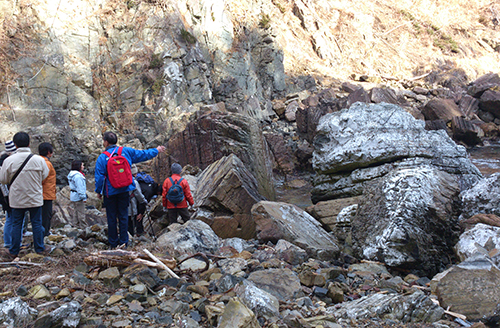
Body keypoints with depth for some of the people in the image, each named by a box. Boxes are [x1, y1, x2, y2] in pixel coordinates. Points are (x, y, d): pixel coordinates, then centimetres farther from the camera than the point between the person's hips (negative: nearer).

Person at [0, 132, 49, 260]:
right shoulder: (38, 159, -12)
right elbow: (45, 176, 2)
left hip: (17, 199, 0)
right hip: (35, 198, 0)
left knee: (16, 224, 10)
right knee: (37, 223, 12)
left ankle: (13, 252, 18)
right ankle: (40, 248, 21)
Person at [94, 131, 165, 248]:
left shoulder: (102, 158, -10)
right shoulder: (126, 151, 0)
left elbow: (99, 176, -9)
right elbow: (143, 154, 11)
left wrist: (99, 191, 4)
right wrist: (156, 150, 27)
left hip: (110, 193, -3)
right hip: (124, 191, 3)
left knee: (112, 218, 7)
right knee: (123, 216, 9)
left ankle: (113, 243, 14)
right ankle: (123, 242, 12)